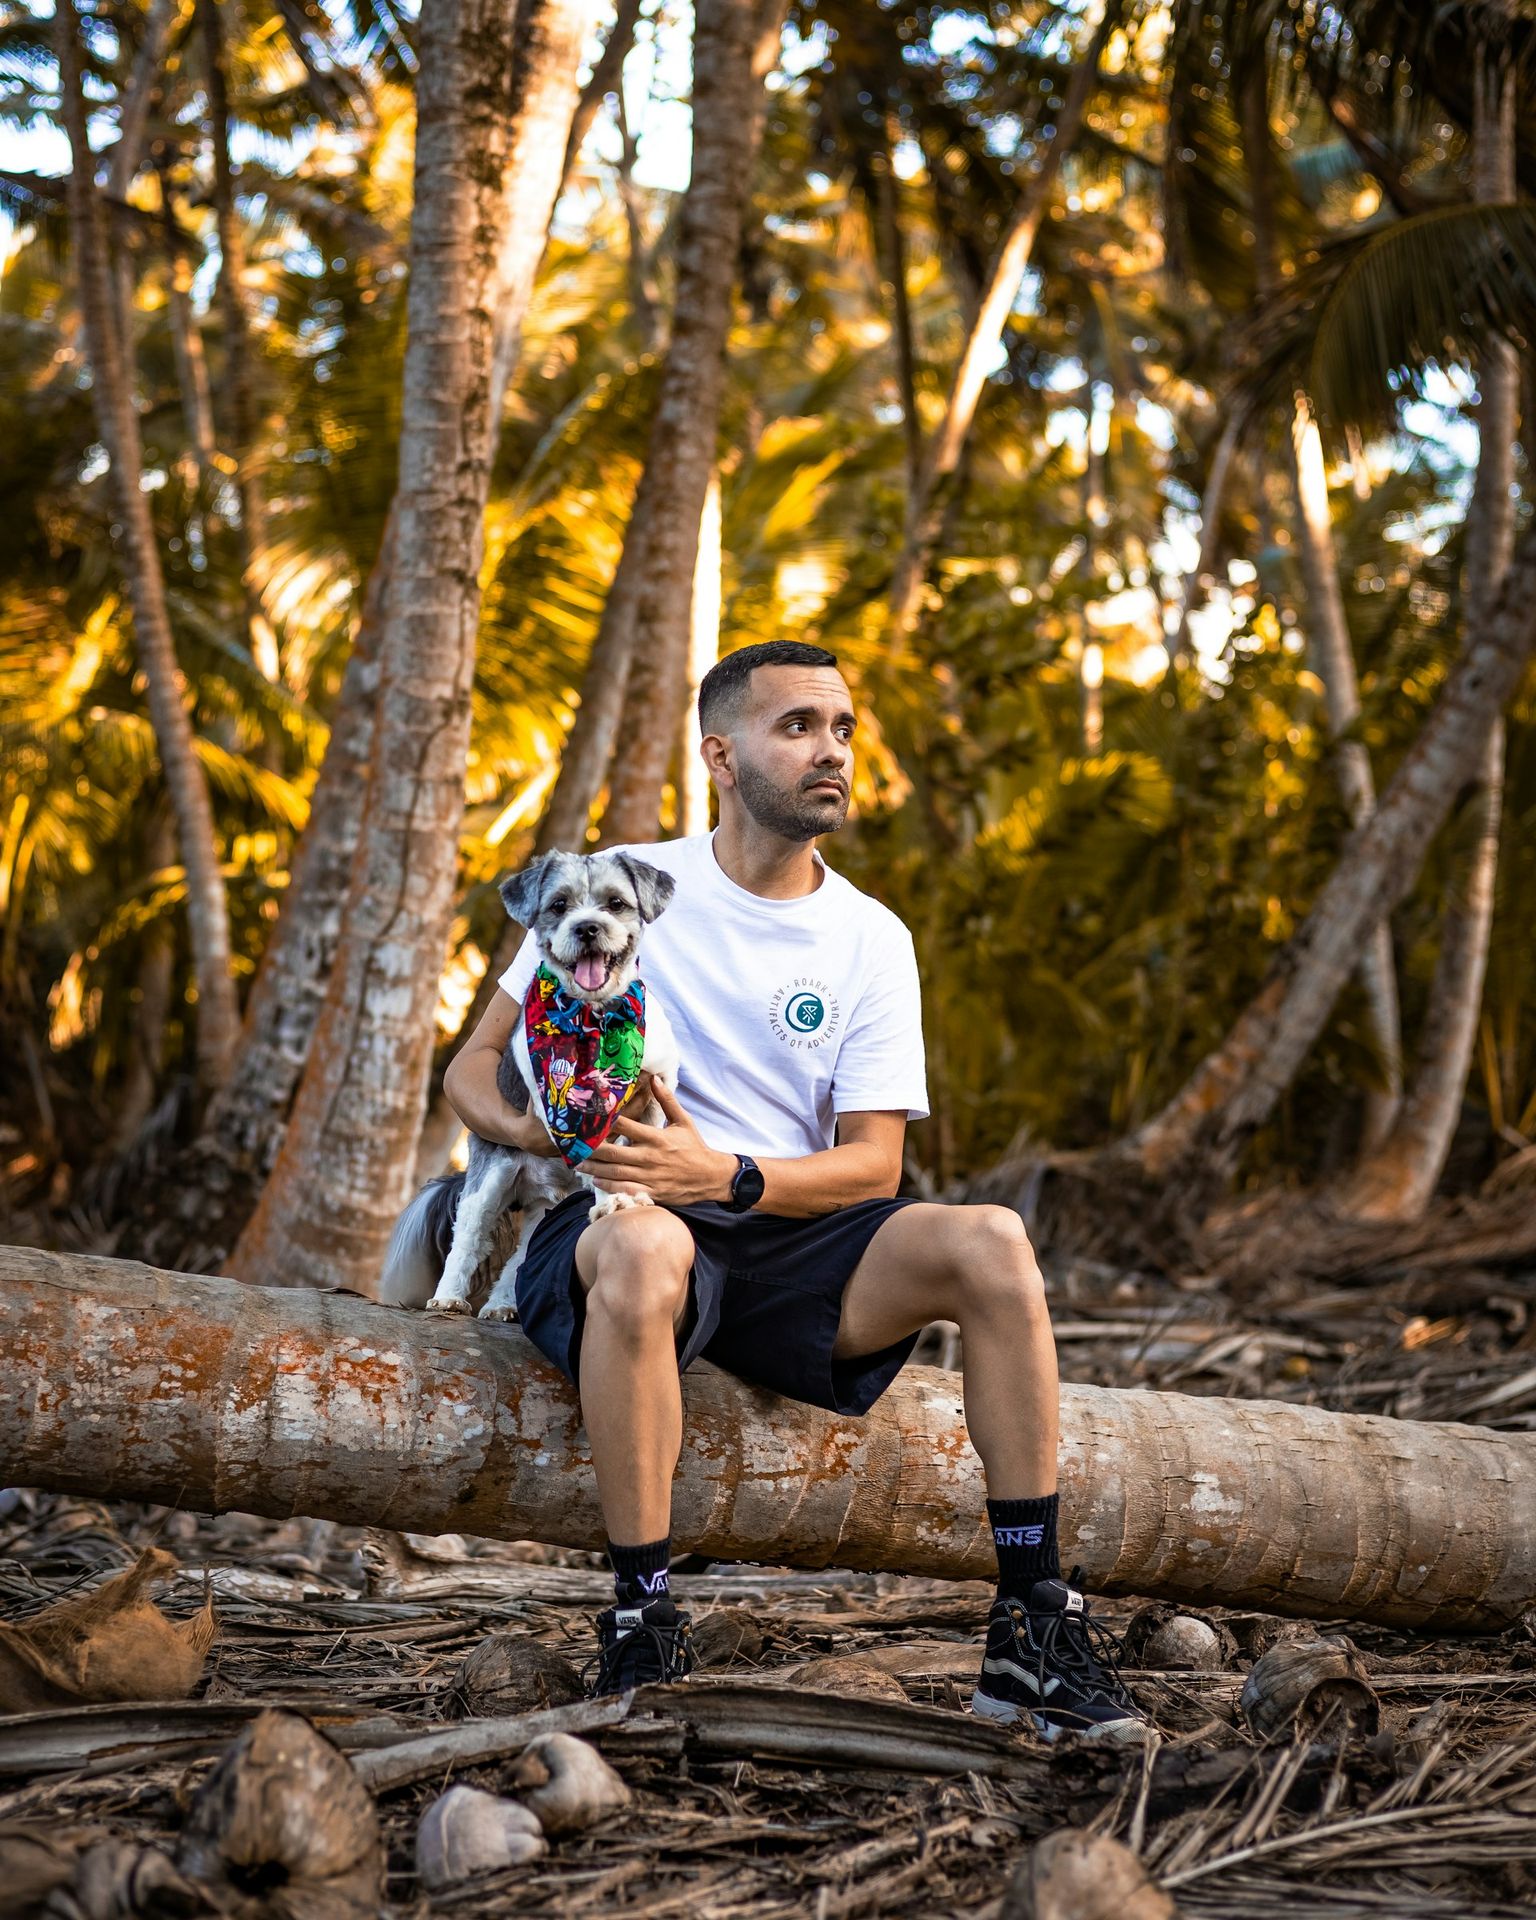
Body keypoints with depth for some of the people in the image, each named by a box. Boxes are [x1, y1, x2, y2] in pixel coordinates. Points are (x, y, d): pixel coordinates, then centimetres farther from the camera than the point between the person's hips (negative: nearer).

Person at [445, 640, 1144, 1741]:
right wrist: (528, 1128, -18)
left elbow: (873, 1163, 1)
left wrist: (725, 1175, -19)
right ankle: (642, 1630, -30)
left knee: (992, 1243, -23)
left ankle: (1032, 1627, -18)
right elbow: (474, 1067, 6)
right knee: (645, 1247, -40)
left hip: (792, 1236, 3)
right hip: (617, 1224, -3)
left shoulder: (870, 939, 8)